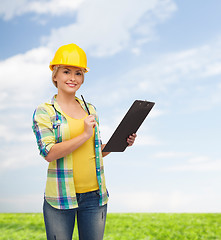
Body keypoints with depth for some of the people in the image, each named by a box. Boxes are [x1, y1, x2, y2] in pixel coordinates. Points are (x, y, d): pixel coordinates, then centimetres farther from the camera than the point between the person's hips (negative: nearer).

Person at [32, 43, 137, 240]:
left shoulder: (90, 109, 11)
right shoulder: (44, 111, -2)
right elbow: (49, 153, -14)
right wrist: (85, 135, -17)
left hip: (94, 195, 4)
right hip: (61, 197, -4)